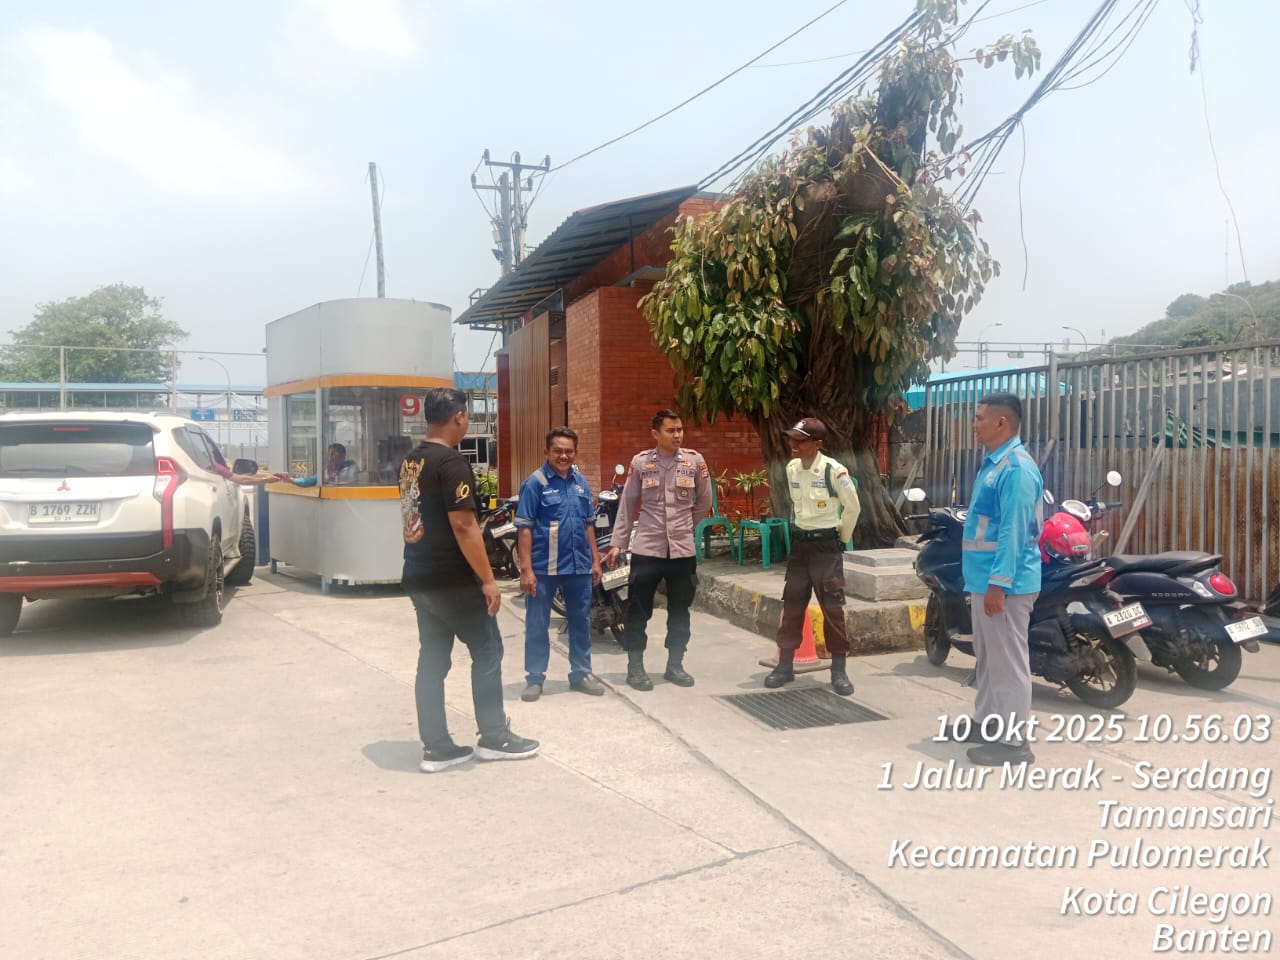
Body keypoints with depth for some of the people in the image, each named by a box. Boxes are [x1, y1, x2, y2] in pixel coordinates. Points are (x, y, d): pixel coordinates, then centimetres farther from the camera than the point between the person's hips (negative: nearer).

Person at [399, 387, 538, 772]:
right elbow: (463, 526, -22)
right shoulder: (451, 462, -17)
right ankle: (493, 737, 14)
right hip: (452, 579, -8)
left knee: (432, 659, 11)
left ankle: (436, 747, 16)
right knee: (487, 652, 5)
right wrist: (488, 579, -17)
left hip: (419, 577, 9)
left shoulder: (409, 461, 11)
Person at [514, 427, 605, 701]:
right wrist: (526, 569, -16)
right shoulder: (536, 482, -9)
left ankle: (581, 674, 26)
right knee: (537, 625, 6)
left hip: (579, 565, 5)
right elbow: (525, 527, -11)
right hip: (544, 567, -5)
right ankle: (535, 678, 17)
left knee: (581, 622, 13)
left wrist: (595, 559, 10)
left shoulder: (581, 481, 7)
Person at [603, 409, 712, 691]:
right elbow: (627, 506, 2)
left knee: (679, 612, 12)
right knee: (638, 611, 3)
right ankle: (635, 667, 14)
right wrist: (617, 543, 1)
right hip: (646, 549, -1)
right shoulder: (640, 462, -3)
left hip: (683, 550, 2)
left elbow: (704, 501, 11)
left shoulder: (695, 461, -2)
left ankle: (675, 665, 25)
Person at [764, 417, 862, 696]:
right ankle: (785, 665, 18)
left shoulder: (834, 470, -16)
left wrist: (841, 538, 4)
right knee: (791, 607, 8)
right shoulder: (791, 469, 3)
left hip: (826, 546, -5)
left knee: (833, 609, -2)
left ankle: (839, 670, 8)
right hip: (800, 544, 6)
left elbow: (853, 508, -6)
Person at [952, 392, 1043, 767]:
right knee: (987, 657, 19)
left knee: (1008, 661, -3)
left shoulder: (1016, 467, -18)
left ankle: (1013, 740, 4)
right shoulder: (993, 462, 15)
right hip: (983, 578, 10)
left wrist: (998, 583, -24)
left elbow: (1014, 531, -23)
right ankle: (985, 722, 31)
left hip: (1004, 582, -10)